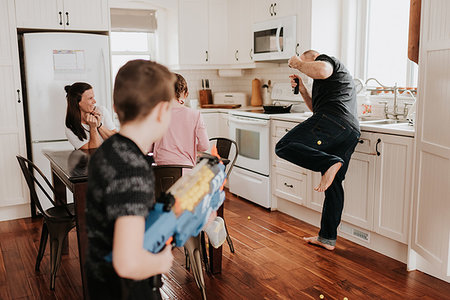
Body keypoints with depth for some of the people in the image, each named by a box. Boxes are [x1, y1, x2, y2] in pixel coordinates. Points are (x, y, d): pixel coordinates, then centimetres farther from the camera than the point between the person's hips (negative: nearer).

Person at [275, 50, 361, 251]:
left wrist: (299, 64, 3)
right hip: (352, 131, 10)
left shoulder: (325, 59, 13)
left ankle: (330, 163, -31)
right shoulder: (334, 78, 40)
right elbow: (317, 108, 40)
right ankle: (328, 238, 18)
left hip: (332, 121, -10)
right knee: (333, 185, 12)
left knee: (284, 147, -16)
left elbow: (322, 71, -14)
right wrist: (302, 89, 31)